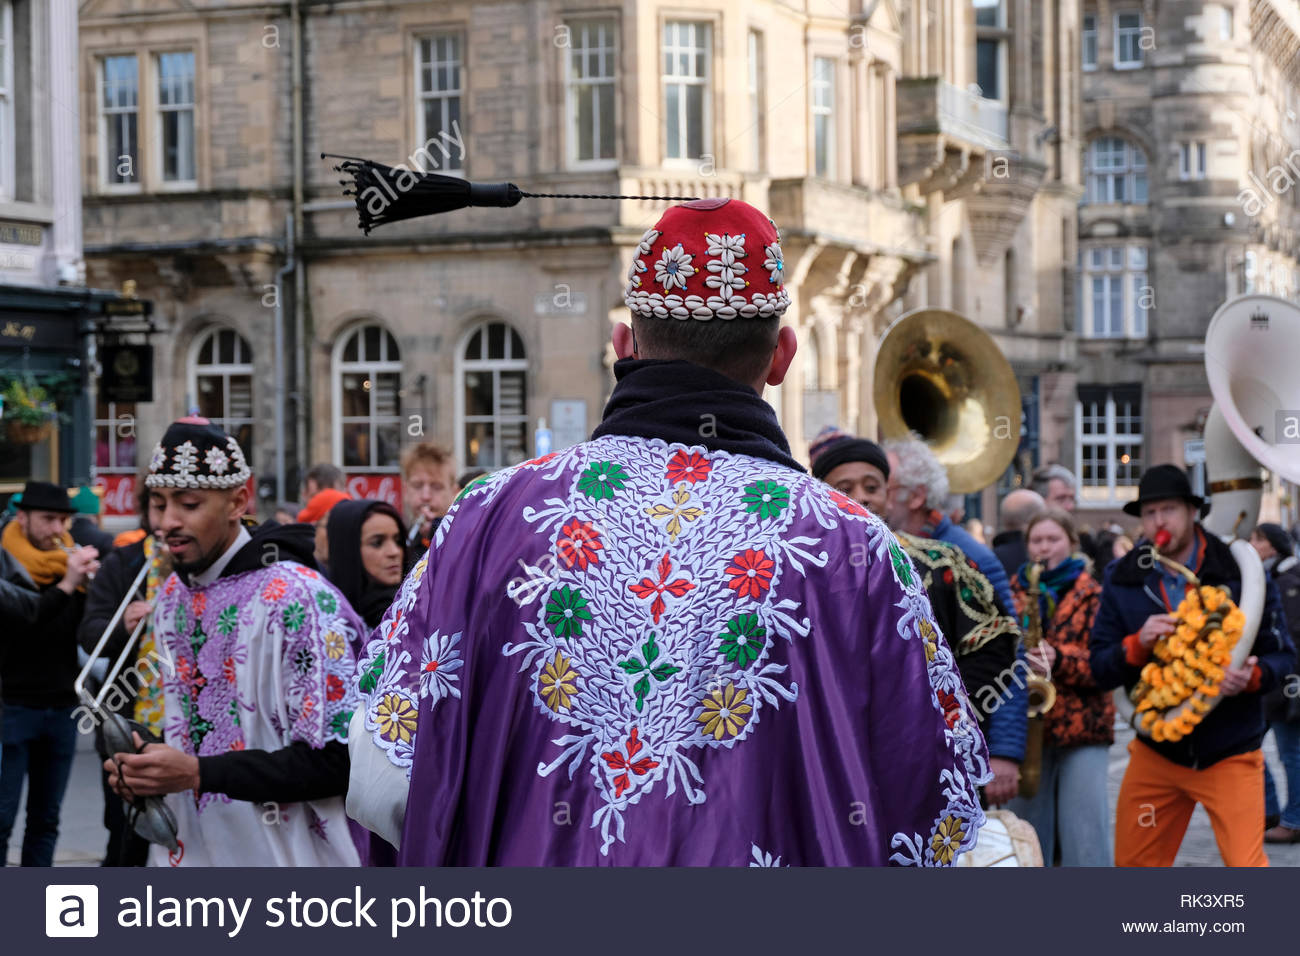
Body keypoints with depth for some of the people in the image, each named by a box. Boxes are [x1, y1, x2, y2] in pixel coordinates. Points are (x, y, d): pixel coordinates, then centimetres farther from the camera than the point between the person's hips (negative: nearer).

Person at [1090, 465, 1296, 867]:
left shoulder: (1239, 571, -6)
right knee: (1133, 864, 10)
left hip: (1229, 753, -3)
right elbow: (1100, 669, 1)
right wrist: (1138, 644, -20)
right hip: (1156, 753, 3)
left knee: (1246, 866, -13)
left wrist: (1252, 677, -24)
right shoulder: (1121, 580, 2)